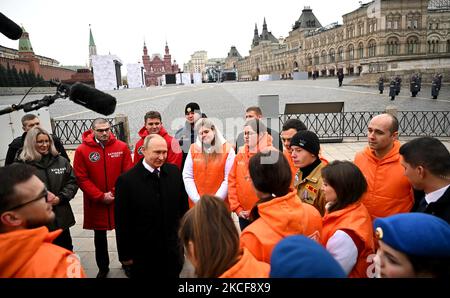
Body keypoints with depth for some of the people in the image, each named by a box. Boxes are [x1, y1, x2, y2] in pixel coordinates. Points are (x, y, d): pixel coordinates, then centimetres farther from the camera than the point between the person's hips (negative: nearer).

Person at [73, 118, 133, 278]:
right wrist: (101, 196, -13)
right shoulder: (82, 150, -7)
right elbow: (81, 179, -9)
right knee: (99, 236, 16)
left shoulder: (122, 147, -5)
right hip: (96, 203, 0)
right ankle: (103, 267, 35)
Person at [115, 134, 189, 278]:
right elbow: (122, 222, -10)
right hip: (142, 255, -3)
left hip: (173, 250, 3)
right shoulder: (126, 180, -16)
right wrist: (125, 255, -5)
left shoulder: (174, 172, -4)